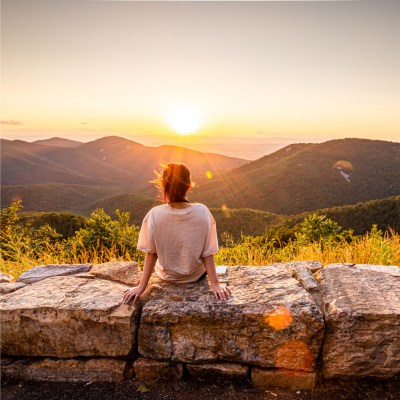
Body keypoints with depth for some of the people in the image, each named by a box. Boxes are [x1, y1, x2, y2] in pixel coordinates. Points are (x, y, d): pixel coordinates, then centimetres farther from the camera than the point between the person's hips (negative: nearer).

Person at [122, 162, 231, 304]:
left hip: (167, 276, 1)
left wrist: (141, 286, -5)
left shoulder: (155, 214, -23)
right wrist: (215, 284, -9)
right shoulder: (202, 212, -22)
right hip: (196, 276, 0)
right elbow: (208, 253, -18)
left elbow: (151, 254, -16)